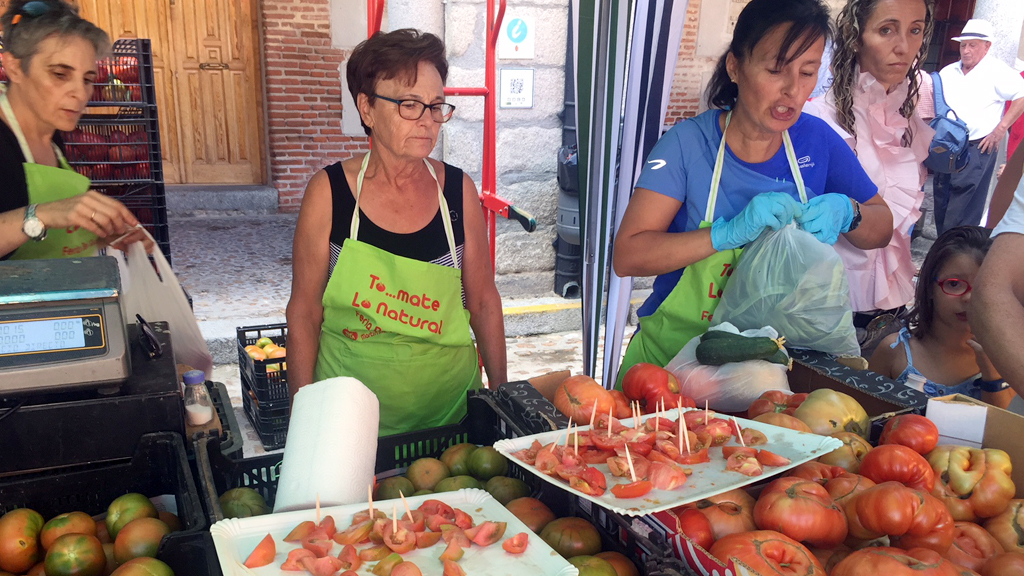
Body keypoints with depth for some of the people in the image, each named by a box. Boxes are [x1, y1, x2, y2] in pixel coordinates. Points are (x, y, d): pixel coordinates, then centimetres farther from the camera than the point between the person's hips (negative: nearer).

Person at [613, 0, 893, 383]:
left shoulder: (816, 139, 0)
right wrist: (731, 233, -29)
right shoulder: (688, 143, -11)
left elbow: (881, 230, 10)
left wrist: (846, 213, -12)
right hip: (675, 351, -3)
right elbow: (627, 257, -18)